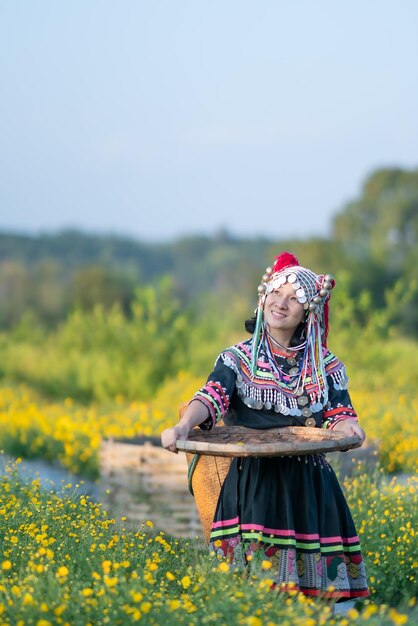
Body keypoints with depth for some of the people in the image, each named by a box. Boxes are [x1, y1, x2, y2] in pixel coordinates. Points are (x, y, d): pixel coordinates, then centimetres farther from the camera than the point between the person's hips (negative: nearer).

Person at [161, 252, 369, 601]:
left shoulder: (325, 365, 10)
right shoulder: (238, 359, 4)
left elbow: (340, 414, 5)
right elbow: (212, 396, -12)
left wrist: (347, 427, -21)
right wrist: (184, 426, -32)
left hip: (309, 486, 2)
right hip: (253, 483, -1)